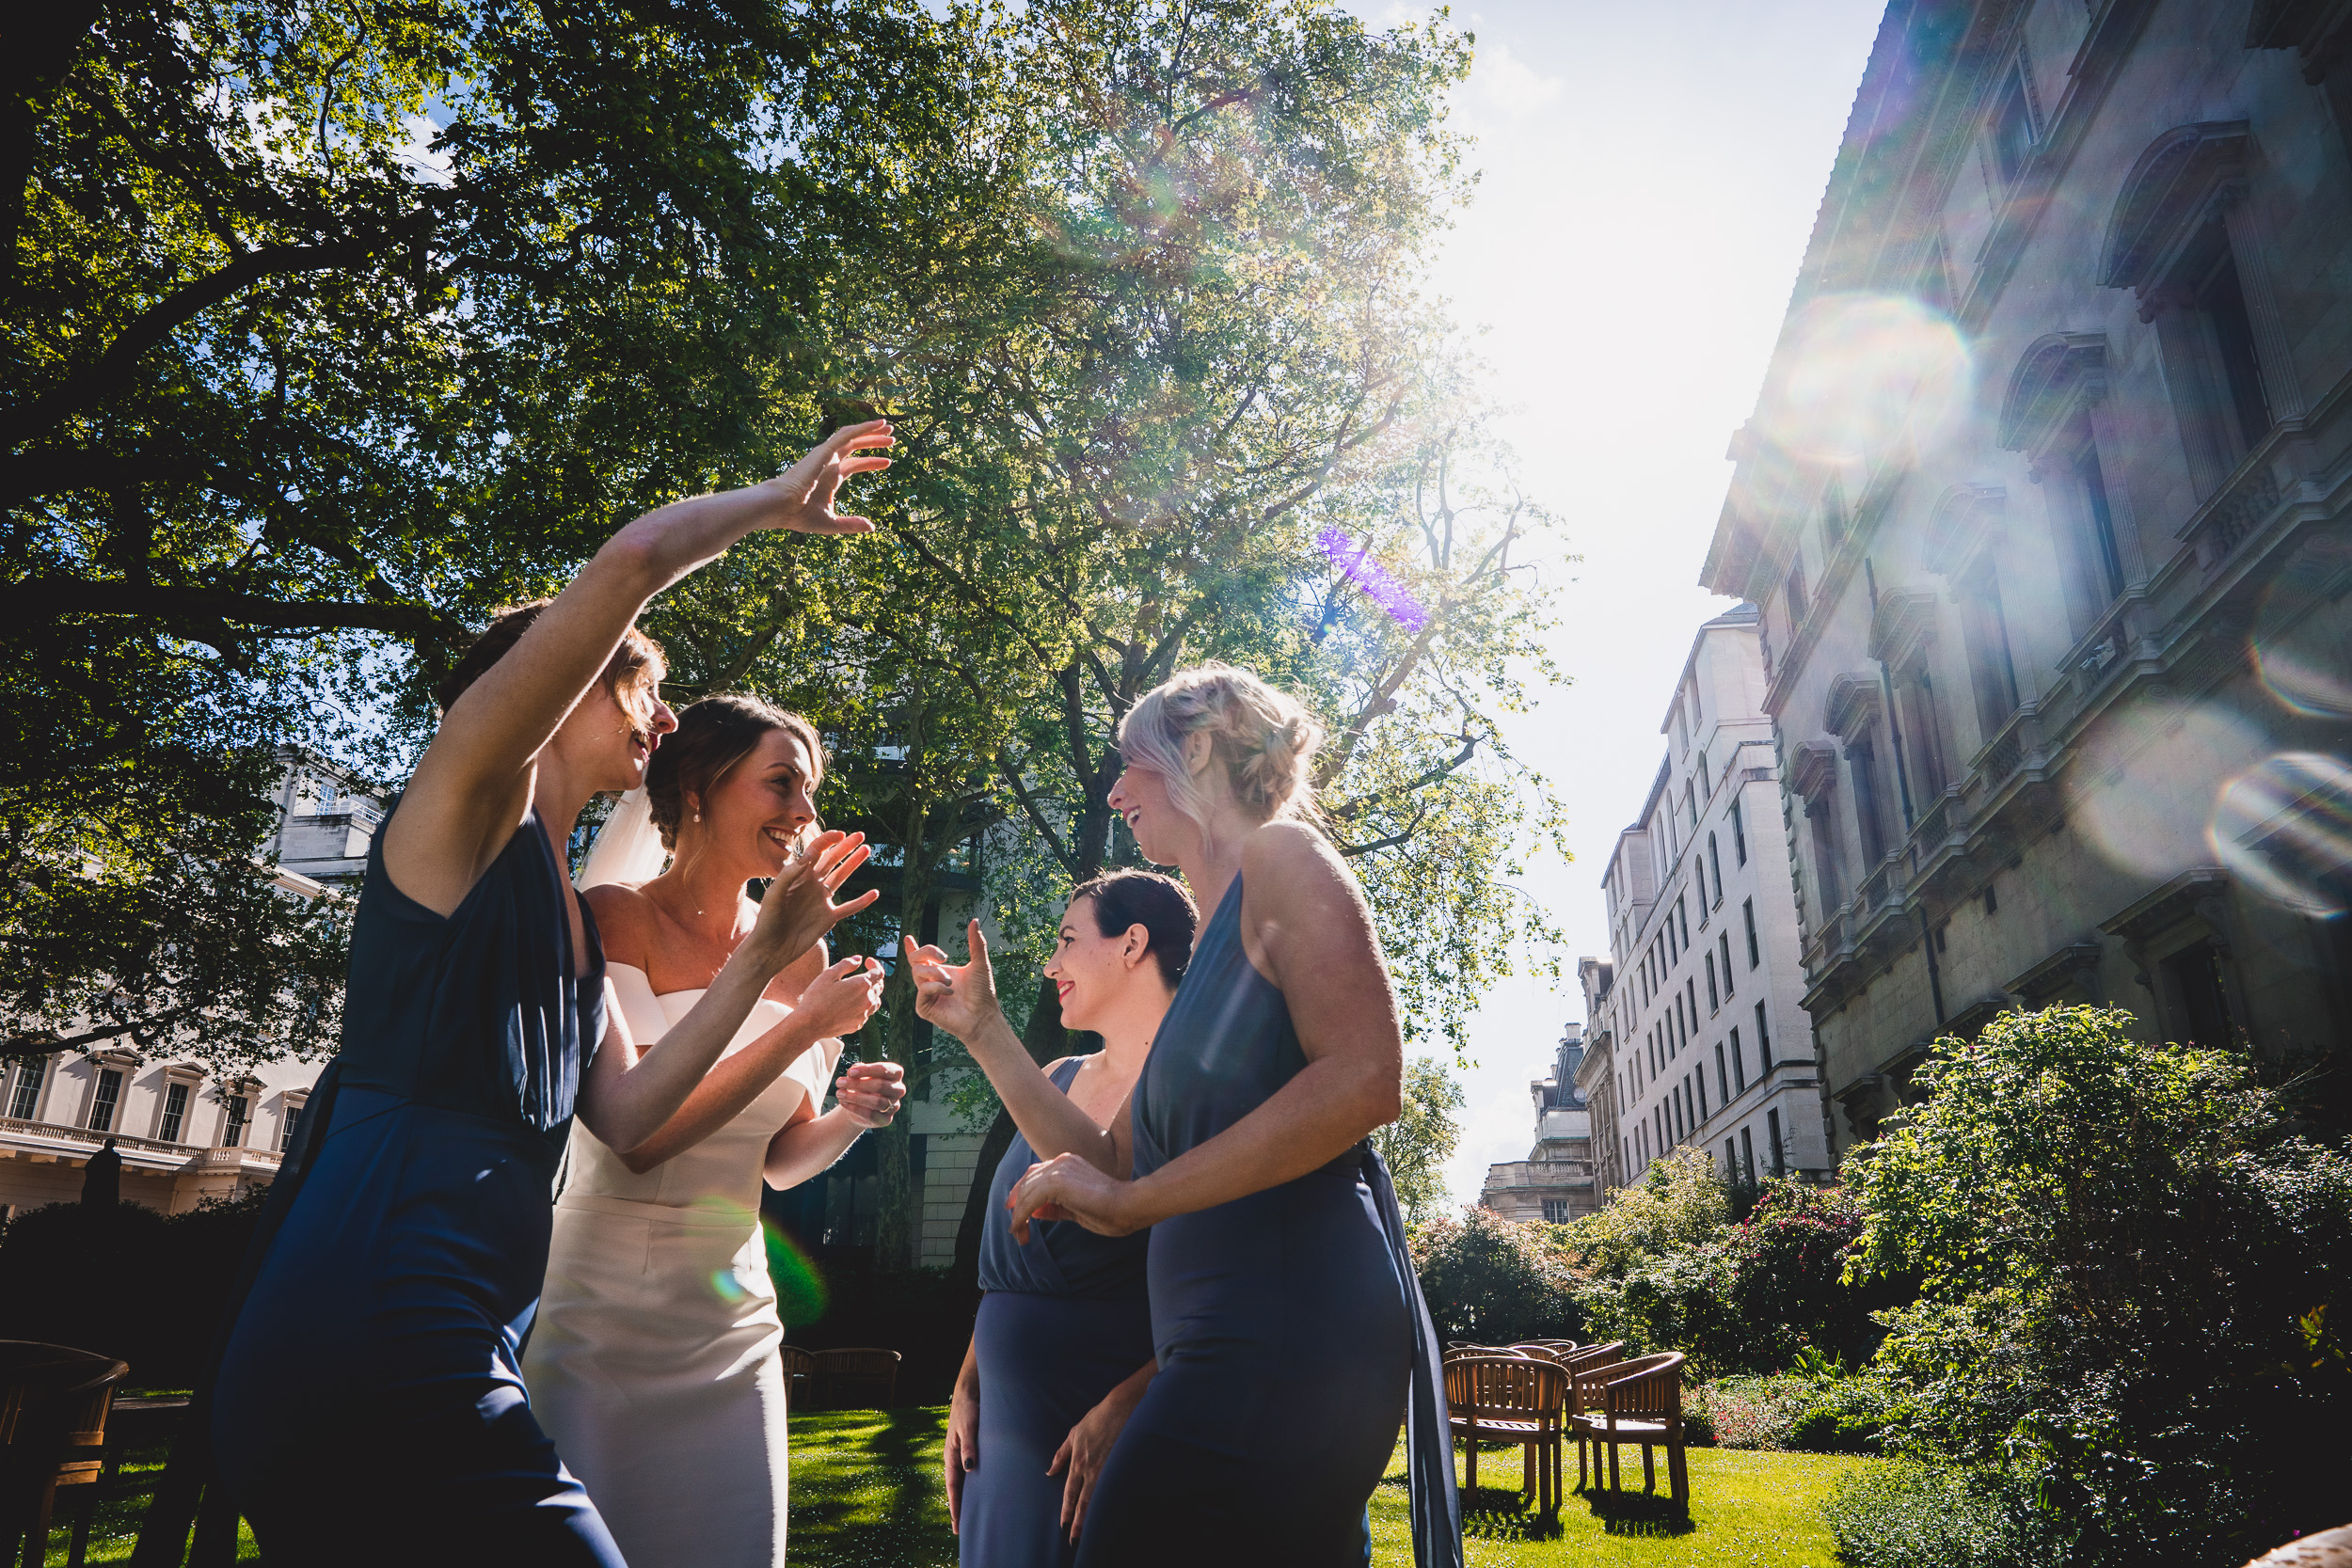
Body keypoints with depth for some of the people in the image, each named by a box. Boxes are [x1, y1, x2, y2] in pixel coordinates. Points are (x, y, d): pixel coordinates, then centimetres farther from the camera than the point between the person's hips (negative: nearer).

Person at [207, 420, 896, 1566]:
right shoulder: (465, 798, -3)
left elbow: (624, 1114, 13)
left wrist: (762, 956, 12)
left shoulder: (575, 919, 21)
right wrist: (778, 501, 1)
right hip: (369, 1337, -9)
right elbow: (636, 558, -15)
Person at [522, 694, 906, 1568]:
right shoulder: (613, 915, -11)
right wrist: (803, 1026, -20)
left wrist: (848, 1117, -9)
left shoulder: (799, 953, 4)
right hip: (596, 1316, -5)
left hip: (729, 1322, 5)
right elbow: (637, 1134, -20)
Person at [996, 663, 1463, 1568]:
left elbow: (1363, 1079, -19)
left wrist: (1128, 1200, -16)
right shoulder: (1215, 935, 23)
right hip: (1248, 1344, 9)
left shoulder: (1281, 855, -3)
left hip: (1282, 1331, -9)